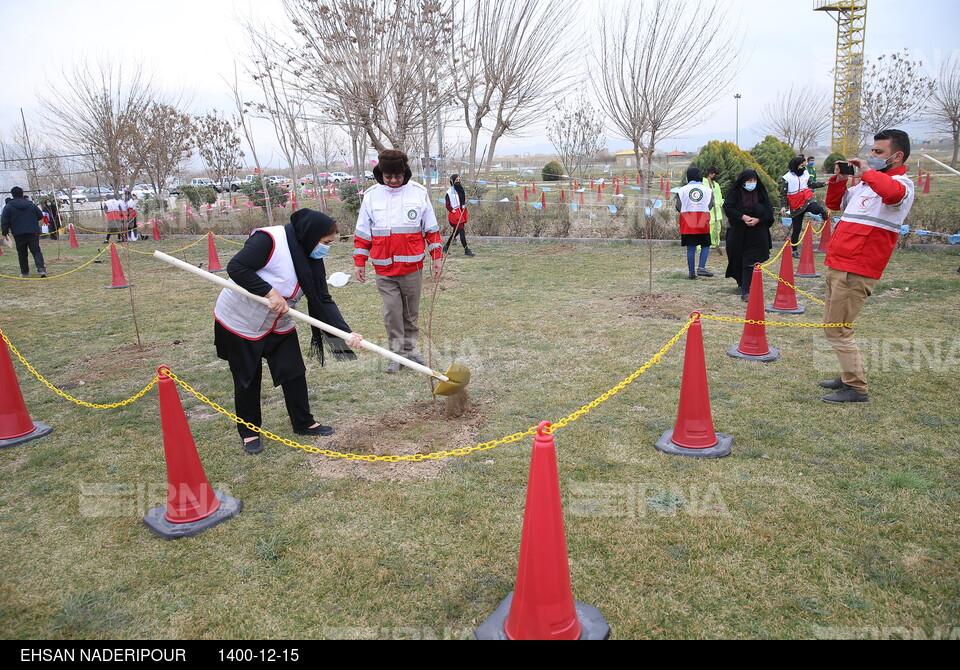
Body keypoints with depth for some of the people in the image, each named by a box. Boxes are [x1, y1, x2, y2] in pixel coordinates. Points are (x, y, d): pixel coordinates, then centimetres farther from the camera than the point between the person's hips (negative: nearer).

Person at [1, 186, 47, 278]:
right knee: (36, 251, -3)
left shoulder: (8, 206, 1)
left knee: (22, 254, 9)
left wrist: (5, 232, 5)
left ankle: (24, 272, 12)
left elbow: (4, 221, -1)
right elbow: (40, 216, 13)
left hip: (18, 234, -1)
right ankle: (41, 268, -23)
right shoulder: (31, 205, 6)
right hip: (33, 233, 1)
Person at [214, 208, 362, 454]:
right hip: (240, 321, -6)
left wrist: (346, 333, -20)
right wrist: (270, 292, -31)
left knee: (294, 373, 7)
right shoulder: (268, 240, -26)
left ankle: (303, 423, 24)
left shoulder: (312, 259, -4)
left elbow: (323, 301, -8)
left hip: (279, 325, 7)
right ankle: (249, 432, 23)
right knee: (248, 379, 5)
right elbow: (236, 267, -29)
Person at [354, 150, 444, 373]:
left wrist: (437, 256, 5)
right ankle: (397, 354, 12)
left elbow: (431, 229, 6)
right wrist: (359, 263, 6)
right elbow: (362, 233, 7)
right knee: (391, 312, 0)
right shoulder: (371, 195, 2)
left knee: (411, 312, 10)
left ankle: (410, 350, 25)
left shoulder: (419, 193, 0)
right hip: (384, 269, 0)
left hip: (412, 266, 0)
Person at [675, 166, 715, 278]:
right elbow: (710, 206, 10)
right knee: (705, 246, 12)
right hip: (703, 224, 0)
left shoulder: (682, 190, -1)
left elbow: (679, 208, 2)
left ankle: (692, 273, 6)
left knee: (690, 248, 4)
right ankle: (701, 267, -5)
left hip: (687, 224, 0)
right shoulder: (708, 190, 4)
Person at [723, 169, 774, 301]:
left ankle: (745, 291, -13)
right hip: (738, 232, 0)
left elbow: (769, 210, 3)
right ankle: (741, 284, 35)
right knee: (738, 260, 10)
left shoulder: (760, 193, 4)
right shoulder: (735, 193, -1)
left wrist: (758, 219, -14)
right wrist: (743, 217, -19)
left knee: (750, 262, -10)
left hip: (757, 234, 0)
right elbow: (727, 207, -10)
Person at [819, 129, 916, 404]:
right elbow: (834, 203, 29)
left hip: (855, 270, -9)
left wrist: (866, 171, -20)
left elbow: (892, 192, -35)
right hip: (837, 265, 9)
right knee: (833, 328, 17)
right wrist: (838, 179, 12)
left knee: (838, 331, -6)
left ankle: (856, 389, 3)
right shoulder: (866, 184, 17)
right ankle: (849, 377, 29)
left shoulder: (901, 183, -9)